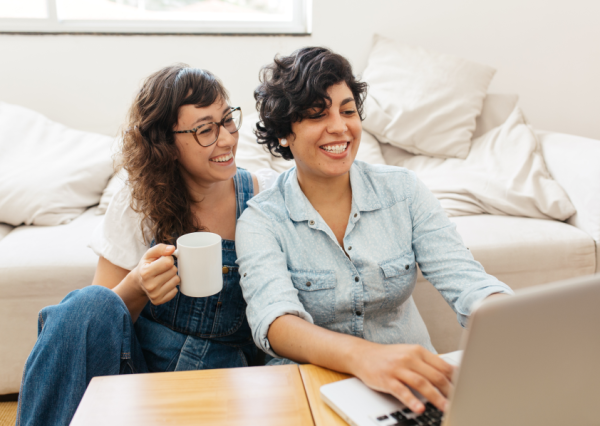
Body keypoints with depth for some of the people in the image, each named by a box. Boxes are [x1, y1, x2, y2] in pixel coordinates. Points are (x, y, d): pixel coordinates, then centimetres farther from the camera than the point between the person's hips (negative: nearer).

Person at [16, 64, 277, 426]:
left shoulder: (266, 193, -4)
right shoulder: (137, 205, -3)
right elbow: (98, 316, -4)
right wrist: (137, 288, -24)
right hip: (136, 365, 1)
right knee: (91, 302, -27)